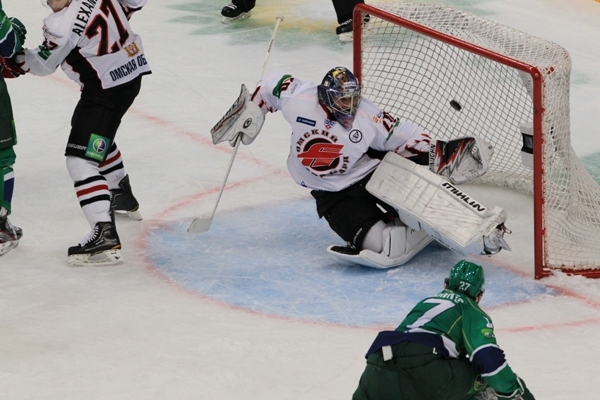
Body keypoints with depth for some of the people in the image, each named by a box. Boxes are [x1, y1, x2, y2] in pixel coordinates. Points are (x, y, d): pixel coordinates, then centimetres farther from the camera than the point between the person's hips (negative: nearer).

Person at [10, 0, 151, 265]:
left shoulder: (64, 24, -23)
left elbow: (42, 64, -8)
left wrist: (16, 58, 9)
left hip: (107, 87, -10)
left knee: (80, 159, -12)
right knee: (96, 134, 35)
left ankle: (104, 233, -24)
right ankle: (122, 195, 55)